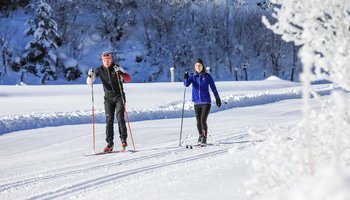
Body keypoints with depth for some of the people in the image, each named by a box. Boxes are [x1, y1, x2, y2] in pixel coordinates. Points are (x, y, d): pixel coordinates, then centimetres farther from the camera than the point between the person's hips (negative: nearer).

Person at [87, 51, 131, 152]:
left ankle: (123, 139, -8)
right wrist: (90, 75, -28)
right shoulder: (99, 70, -1)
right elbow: (89, 82, -6)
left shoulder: (117, 67, -6)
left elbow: (128, 79, -14)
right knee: (109, 120, -4)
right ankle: (110, 143, -2)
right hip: (108, 98, 2)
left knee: (120, 117, -15)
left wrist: (120, 72, -31)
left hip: (119, 96, -2)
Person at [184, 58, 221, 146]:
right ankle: (200, 136, 30)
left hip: (206, 102, -3)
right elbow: (186, 84, -12)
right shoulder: (192, 76, 4)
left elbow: (213, 88, 7)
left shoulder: (207, 76, -2)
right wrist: (185, 78, -33)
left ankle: (204, 139, -10)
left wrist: (217, 98, 12)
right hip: (197, 102, 3)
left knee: (203, 120, -14)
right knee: (198, 121, 10)